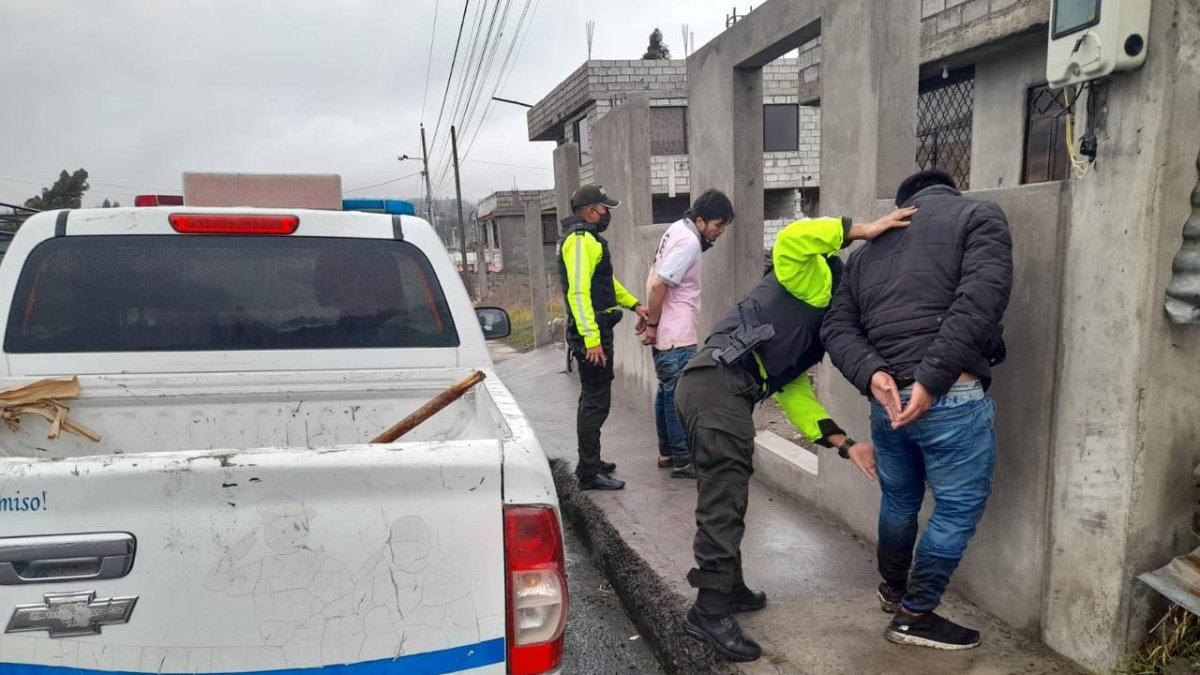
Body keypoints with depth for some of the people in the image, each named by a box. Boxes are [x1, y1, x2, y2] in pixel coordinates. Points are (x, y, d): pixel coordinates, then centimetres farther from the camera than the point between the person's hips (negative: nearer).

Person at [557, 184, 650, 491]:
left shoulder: (589, 239, 18)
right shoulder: (580, 240, -16)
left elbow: (607, 281, 27)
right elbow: (578, 292, -24)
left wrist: (634, 305, 16)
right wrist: (592, 339, -28)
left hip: (597, 330, 11)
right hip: (591, 333, -11)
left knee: (593, 399, 19)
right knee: (596, 403, -7)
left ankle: (590, 462, 31)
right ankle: (589, 474, -1)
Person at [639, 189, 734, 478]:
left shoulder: (678, 230, 12)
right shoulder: (688, 242, -18)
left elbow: (656, 283, 16)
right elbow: (658, 285, -22)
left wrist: (652, 320, 16)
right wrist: (653, 324, -12)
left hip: (667, 333, 10)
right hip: (677, 336, -10)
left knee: (668, 392, 15)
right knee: (680, 395, -5)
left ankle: (667, 453, 24)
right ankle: (683, 461, 0)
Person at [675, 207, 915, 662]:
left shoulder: (816, 329, 31)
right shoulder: (817, 283, 6)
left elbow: (795, 394, 23)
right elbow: (792, 239, -16)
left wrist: (846, 445, 17)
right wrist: (861, 230, -9)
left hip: (706, 386, 10)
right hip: (719, 387, -10)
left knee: (724, 496, 20)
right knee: (724, 501, -6)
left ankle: (727, 588, 35)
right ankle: (710, 612, 2)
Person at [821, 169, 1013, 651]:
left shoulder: (871, 246, 21)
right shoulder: (978, 216, 6)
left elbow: (837, 327, 9)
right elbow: (979, 301, -13)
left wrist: (871, 373, -7)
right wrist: (931, 380, -17)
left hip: (886, 399, 6)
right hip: (952, 396, -6)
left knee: (898, 500, 25)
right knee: (958, 508, 11)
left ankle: (892, 589, 45)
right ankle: (914, 615, 20)